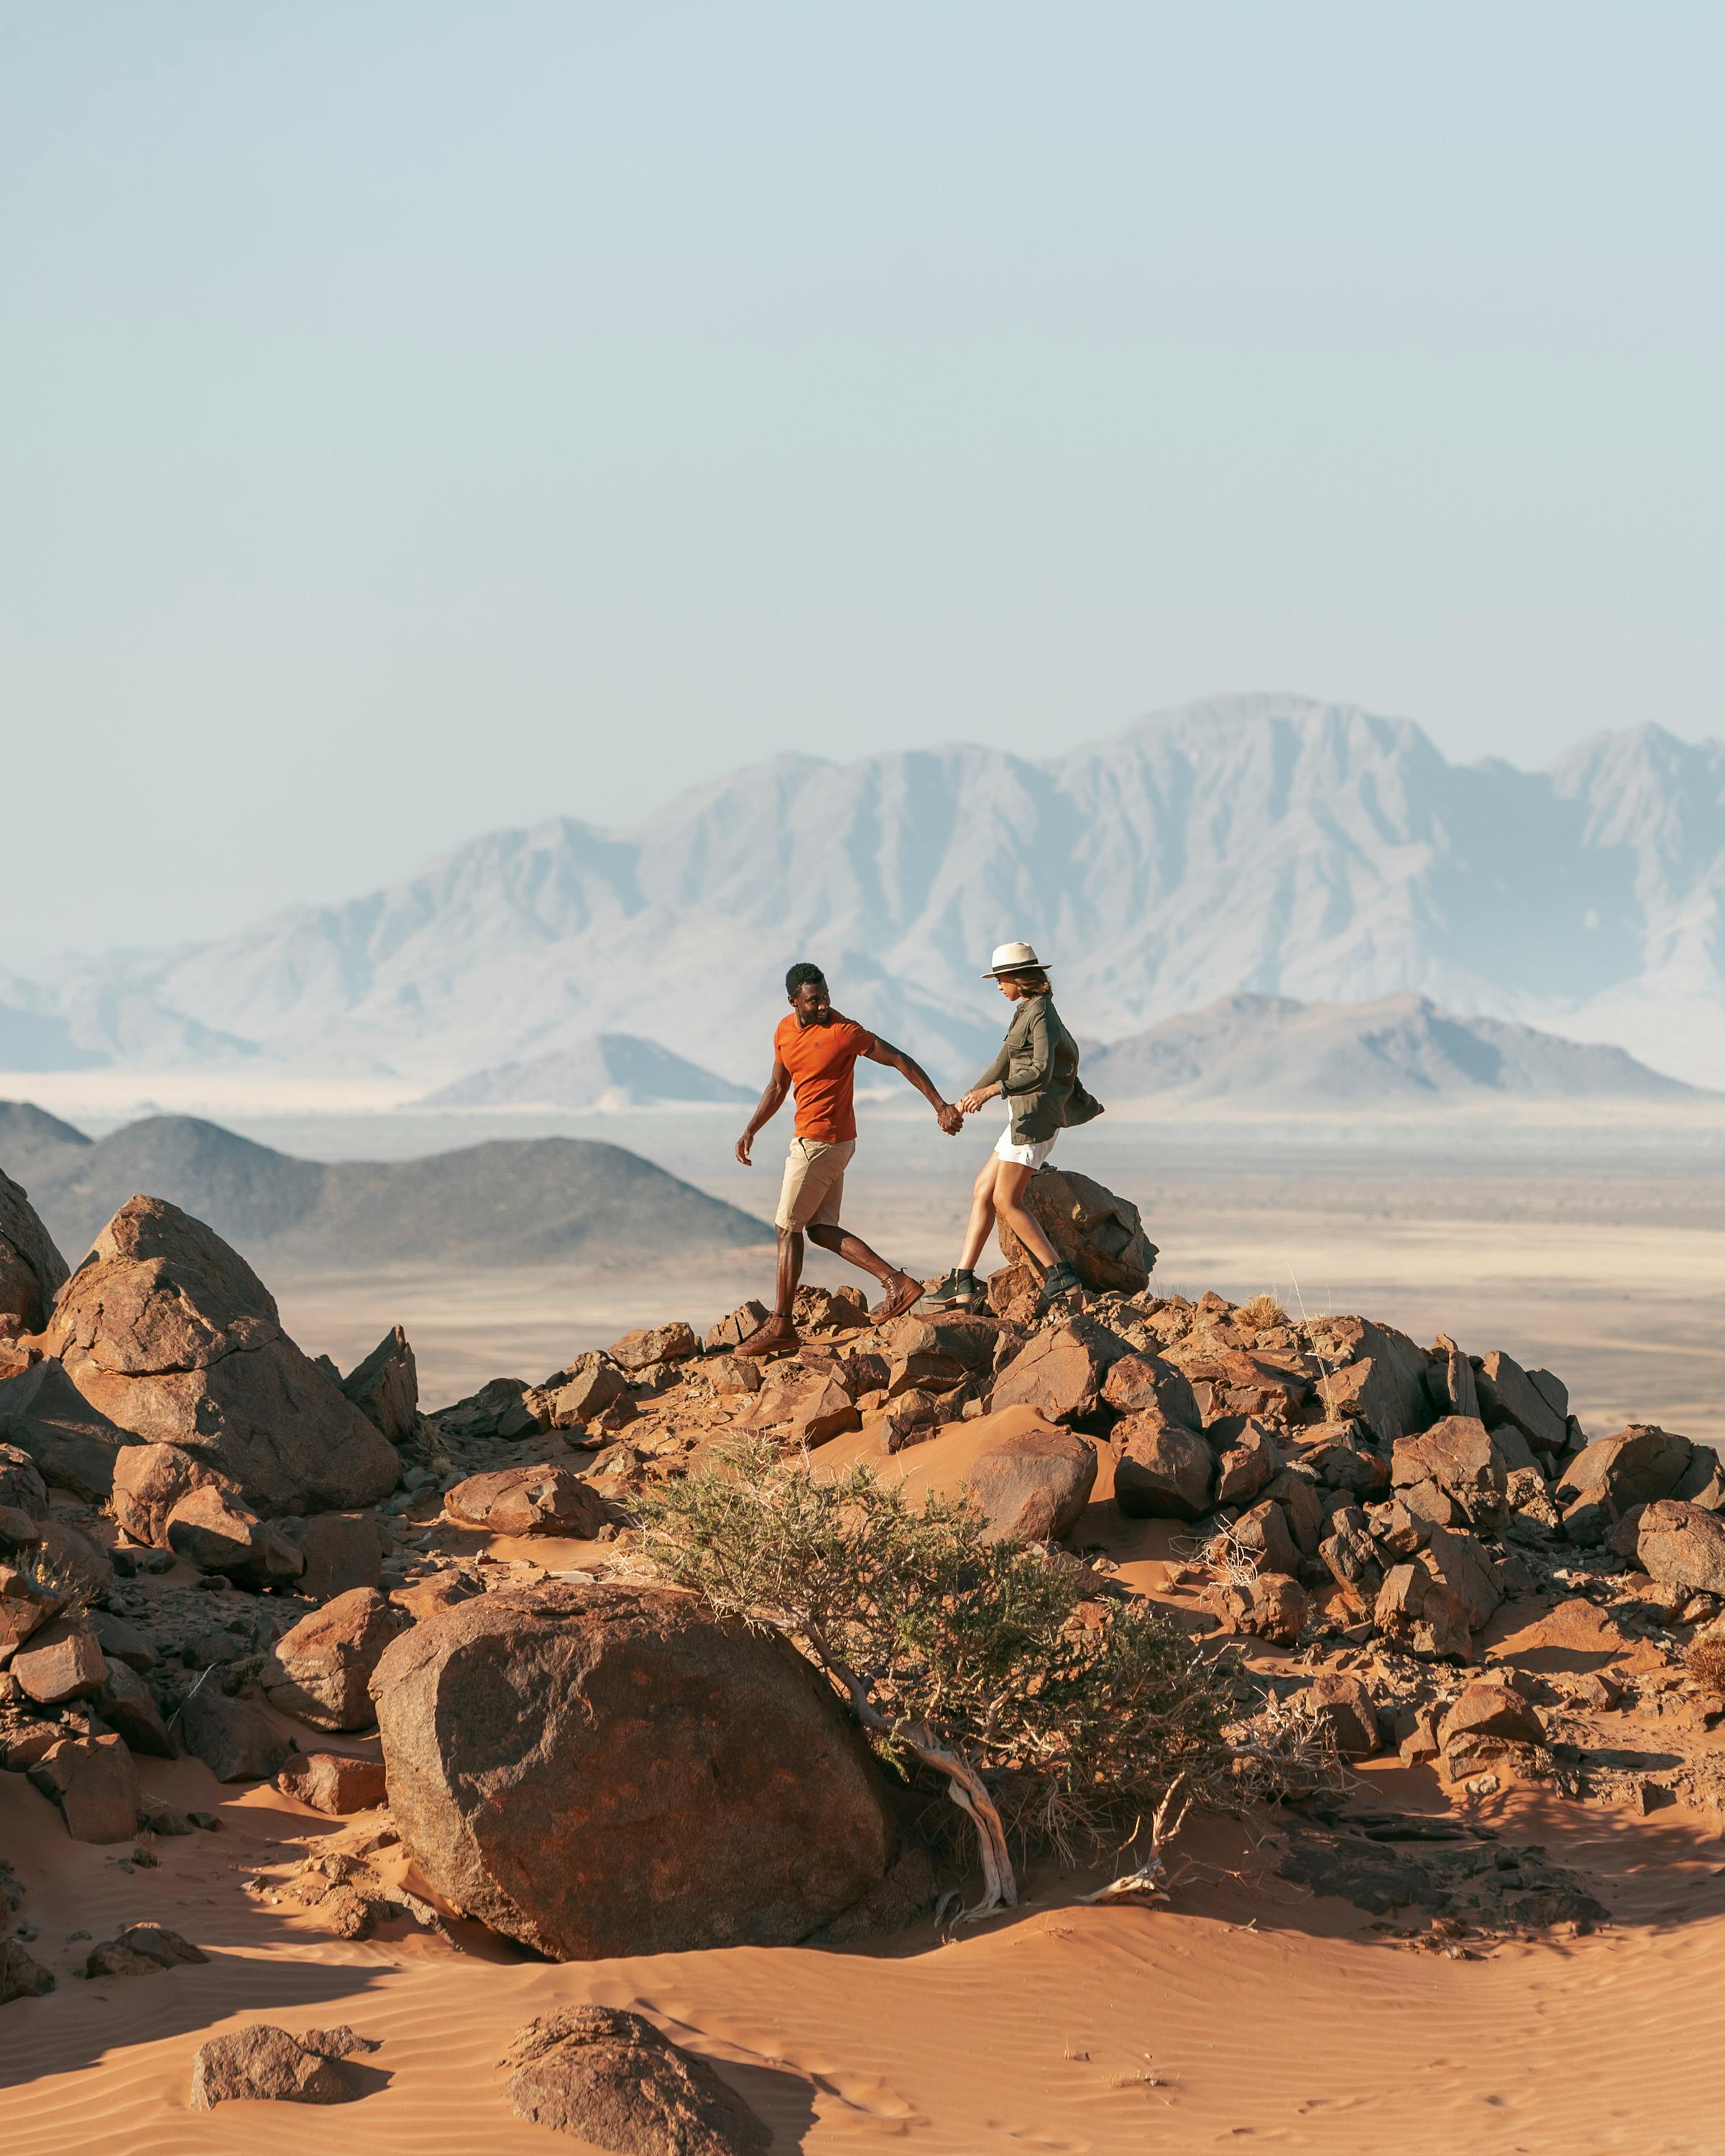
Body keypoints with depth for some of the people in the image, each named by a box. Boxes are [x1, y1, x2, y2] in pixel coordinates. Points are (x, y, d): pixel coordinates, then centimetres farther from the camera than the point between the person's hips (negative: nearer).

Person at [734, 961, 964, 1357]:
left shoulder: (844, 1032, -16)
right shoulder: (785, 1031, 8)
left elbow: (901, 1061, -12)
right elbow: (777, 1087, 21)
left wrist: (940, 1106, -16)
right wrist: (751, 1130, 13)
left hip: (820, 1144, -9)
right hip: (824, 1143, 9)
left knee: (787, 1228, -3)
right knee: (820, 1229, 10)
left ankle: (781, 1325, 2)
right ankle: (897, 1282, 6)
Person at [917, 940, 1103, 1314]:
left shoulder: (1040, 1013, -12)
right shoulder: (1028, 1011, 18)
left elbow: (1041, 1072, -24)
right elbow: (1006, 1061, 27)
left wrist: (992, 1090, -30)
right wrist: (970, 1097, 31)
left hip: (1037, 1114, -10)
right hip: (1026, 1115, 10)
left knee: (1006, 1200, -10)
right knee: (982, 1191, 6)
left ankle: (1059, 1275, -8)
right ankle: (962, 1281, 4)